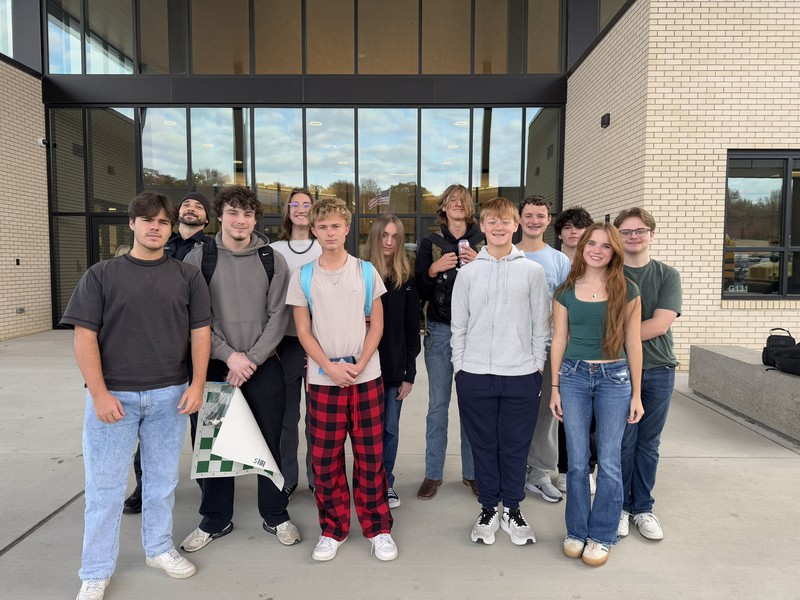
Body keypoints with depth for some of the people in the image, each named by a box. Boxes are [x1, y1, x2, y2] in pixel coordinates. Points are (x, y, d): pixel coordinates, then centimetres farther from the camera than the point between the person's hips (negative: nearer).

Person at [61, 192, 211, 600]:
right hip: (113, 395, -1)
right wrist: (99, 393, -11)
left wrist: (197, 384, -5)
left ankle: (159, 548, 34)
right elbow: (84, 337, -3)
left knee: (163, 478, 14)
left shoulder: (187, 277, 5)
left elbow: (200, 332, 3)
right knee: (104, 486, 8)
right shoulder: (101, 275, 1)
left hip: (169, 395, 1)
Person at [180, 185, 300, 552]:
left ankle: (276, 516, 25)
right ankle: (215, 519, 28)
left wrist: (252, 358, -12)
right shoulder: (199, 258, 1)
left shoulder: (272, 260, 2)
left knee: (270, 442, 8)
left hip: (263, 366, 0)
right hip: (216, 365, 0)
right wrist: (229, 355, -13)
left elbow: (278, 316, -2)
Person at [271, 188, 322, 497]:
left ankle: (317, 475, 23)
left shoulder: (325, 250, 3)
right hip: (285, 339, 1)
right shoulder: (274, 250, 6)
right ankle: (286, 476, 24)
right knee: (287, 412, 9)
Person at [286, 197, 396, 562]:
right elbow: (303, 331, 2)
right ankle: (333, 529, 26)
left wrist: (359, 365, -10)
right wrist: (331, 367, -10)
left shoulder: (366, 272, 2)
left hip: (366, 376, 0)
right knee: (325, 458, 7)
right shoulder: (303, 276, 3)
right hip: (323, 378, 1)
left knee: (370, 455, 6)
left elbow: (377, 324, 3)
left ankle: (378, 528, 23)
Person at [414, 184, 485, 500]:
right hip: (440, 330, 0)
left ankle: (472, 471, 21)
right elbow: (420, 291, 4)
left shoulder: (483, 242, 5)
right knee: (438, 404, 5)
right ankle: (433, 474, 18)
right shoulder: (430, 243, 6)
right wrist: (433, 270, -12)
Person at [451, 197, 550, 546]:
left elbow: (541, 325, 4)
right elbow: (458, 326, 6)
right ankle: (488, 509, 28)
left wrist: (537, 367, 1)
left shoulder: (533, 271, 2)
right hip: (475, 375, 1)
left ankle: (512, 510, 29)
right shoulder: (468, 272, 4)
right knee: (483, 445, 11)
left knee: (516, 446, 10)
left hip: (521, 375, 0)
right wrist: (459, 366, 2)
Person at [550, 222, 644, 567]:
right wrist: (554, 388, 4)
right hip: (574, 376, 1)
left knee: (608, 461, 5)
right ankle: (576, 531, 24)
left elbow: (633, 343, 2)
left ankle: (602, 536, 21)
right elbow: (559, 341, 6)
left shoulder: (627, 291, 1)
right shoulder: (566, 291, 4)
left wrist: (636, 394, 2)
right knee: (577, 461, 7)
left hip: (614, 377, -1)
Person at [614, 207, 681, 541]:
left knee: (648, 443, 11)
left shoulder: (667, 275, 4)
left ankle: (642, 508, 27)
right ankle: (619, 506, 22)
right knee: (622, 442, 5)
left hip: (658, 370, 2)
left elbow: (660, 324, -9)